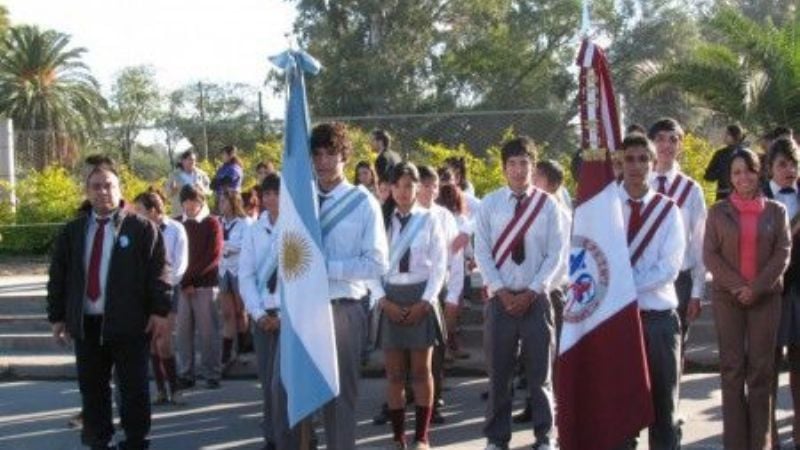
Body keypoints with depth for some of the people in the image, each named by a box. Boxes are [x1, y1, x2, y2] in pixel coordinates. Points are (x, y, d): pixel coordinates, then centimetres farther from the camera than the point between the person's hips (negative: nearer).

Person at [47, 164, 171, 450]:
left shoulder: (142, 228, 0)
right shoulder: (72, 232, 11)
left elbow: (159, 272, -4)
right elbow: (57, 277, 13)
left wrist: (160, 312, -11)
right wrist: (57, 316, 8)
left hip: (129, 323, -3)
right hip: (86, 323, 4)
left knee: (133, 388, 3)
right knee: (91, 387, 9)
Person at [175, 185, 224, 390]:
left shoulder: (212, 224, 4)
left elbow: (213, 256, -4)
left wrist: (190, 277, -9)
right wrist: (183, 281, -4)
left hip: (205, 285, -2)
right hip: (181, 286, 2)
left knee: (208, 331, -1)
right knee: (183, 331, 1)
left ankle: (212, 375, 4)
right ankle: (185, 374, 8)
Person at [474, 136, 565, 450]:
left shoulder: (547, 204, 0)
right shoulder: (490, 203, 2)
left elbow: (555, 254, -2)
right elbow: (481, 252, -1)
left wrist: (531, 292, -10)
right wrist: (502, 291, -9)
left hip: (536, 298, 0)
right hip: (500, 298, 1)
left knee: (539, 372, 6)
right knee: (499, 372, 6)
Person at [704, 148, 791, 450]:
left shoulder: (776, 211, 6)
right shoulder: (718, 211, 5)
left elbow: (783, 253, 0)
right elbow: (709, 255, -1)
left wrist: (756, 288, -11)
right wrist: (737, 286, -11)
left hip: (766, 297, 0)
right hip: (727, 297, 0)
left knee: (762, 368, 0)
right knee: (732, 367, 0)